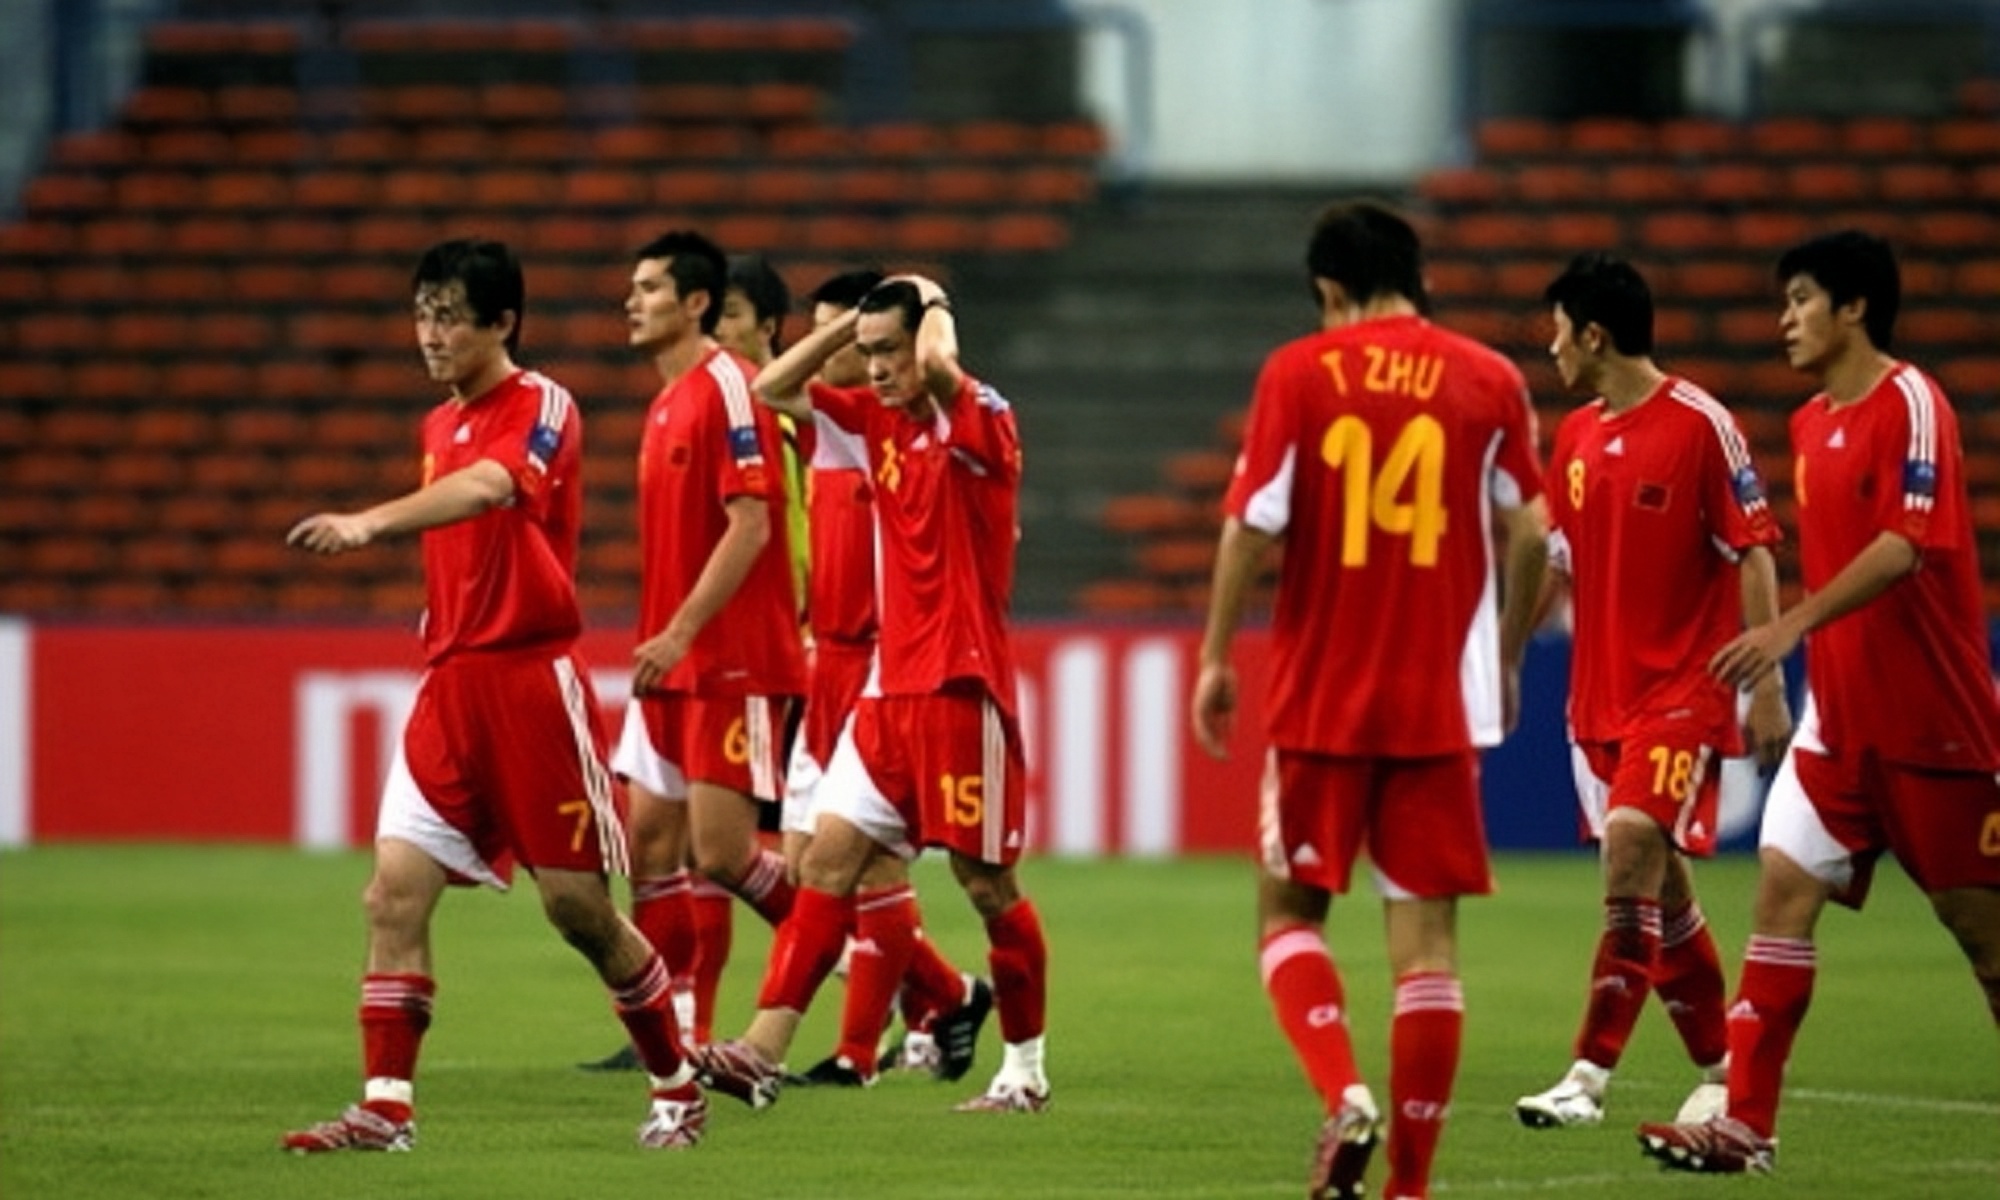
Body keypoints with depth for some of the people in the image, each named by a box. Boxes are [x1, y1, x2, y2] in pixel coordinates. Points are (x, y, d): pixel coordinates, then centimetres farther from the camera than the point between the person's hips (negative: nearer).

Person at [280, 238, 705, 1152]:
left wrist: (370, 524, -45)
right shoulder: (440, 426, 14)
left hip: (534, 680, -7)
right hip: (451, 684, 7)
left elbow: (485, 488, -31)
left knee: (578, 907, 1)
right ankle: (385, 1108, -8)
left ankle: (677, 1089, 18)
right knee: (394, 892, -7)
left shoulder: (541, 408, -10)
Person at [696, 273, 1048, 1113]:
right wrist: (852, 320, 8)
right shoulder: (877, 422, 11)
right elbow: (773, 389, 16)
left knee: (987, 884, 1)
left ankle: (1025, 1071, 14)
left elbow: (939, 368, -32)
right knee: (829, 857, -4)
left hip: (962, 688, -7)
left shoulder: (981, 423, -10)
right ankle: (764, 1051, -10)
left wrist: (933, 305, -11)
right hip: (889, 689, 7)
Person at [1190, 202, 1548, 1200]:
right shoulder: (1488, 381, 3)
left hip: (1318, 697, -1)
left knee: (1290, 911, 11)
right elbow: (1528, 534, 4)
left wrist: (1216, 657, 4)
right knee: (1425, 933, 3)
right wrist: (1507, 659, 17)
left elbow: (1251, 524, -6)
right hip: (1441, 704, 1)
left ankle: (1345, 1097, -14)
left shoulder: (1298, 373, -2)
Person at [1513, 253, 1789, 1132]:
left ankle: (1591, 1076, -21)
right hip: (1600, 691, 7)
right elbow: (1555, 562, 18)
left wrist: (1766, 679, -14)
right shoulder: (1574, 437, 11)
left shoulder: (1700, 424, -9)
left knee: (1632, 850, -19)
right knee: (1660, 888, 10)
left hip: (1682, 689, -7)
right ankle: (1719, 1069, 22)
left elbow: (1753, 552, -10)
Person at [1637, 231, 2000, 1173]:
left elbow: (1906, 546, -25)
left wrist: (1793, 626, -32)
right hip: (1839, 719, 7)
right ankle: (1745, 1124, -10)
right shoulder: (1810, 424, 11)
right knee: (1783, 887, -6)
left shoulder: (1911, 405, -13)